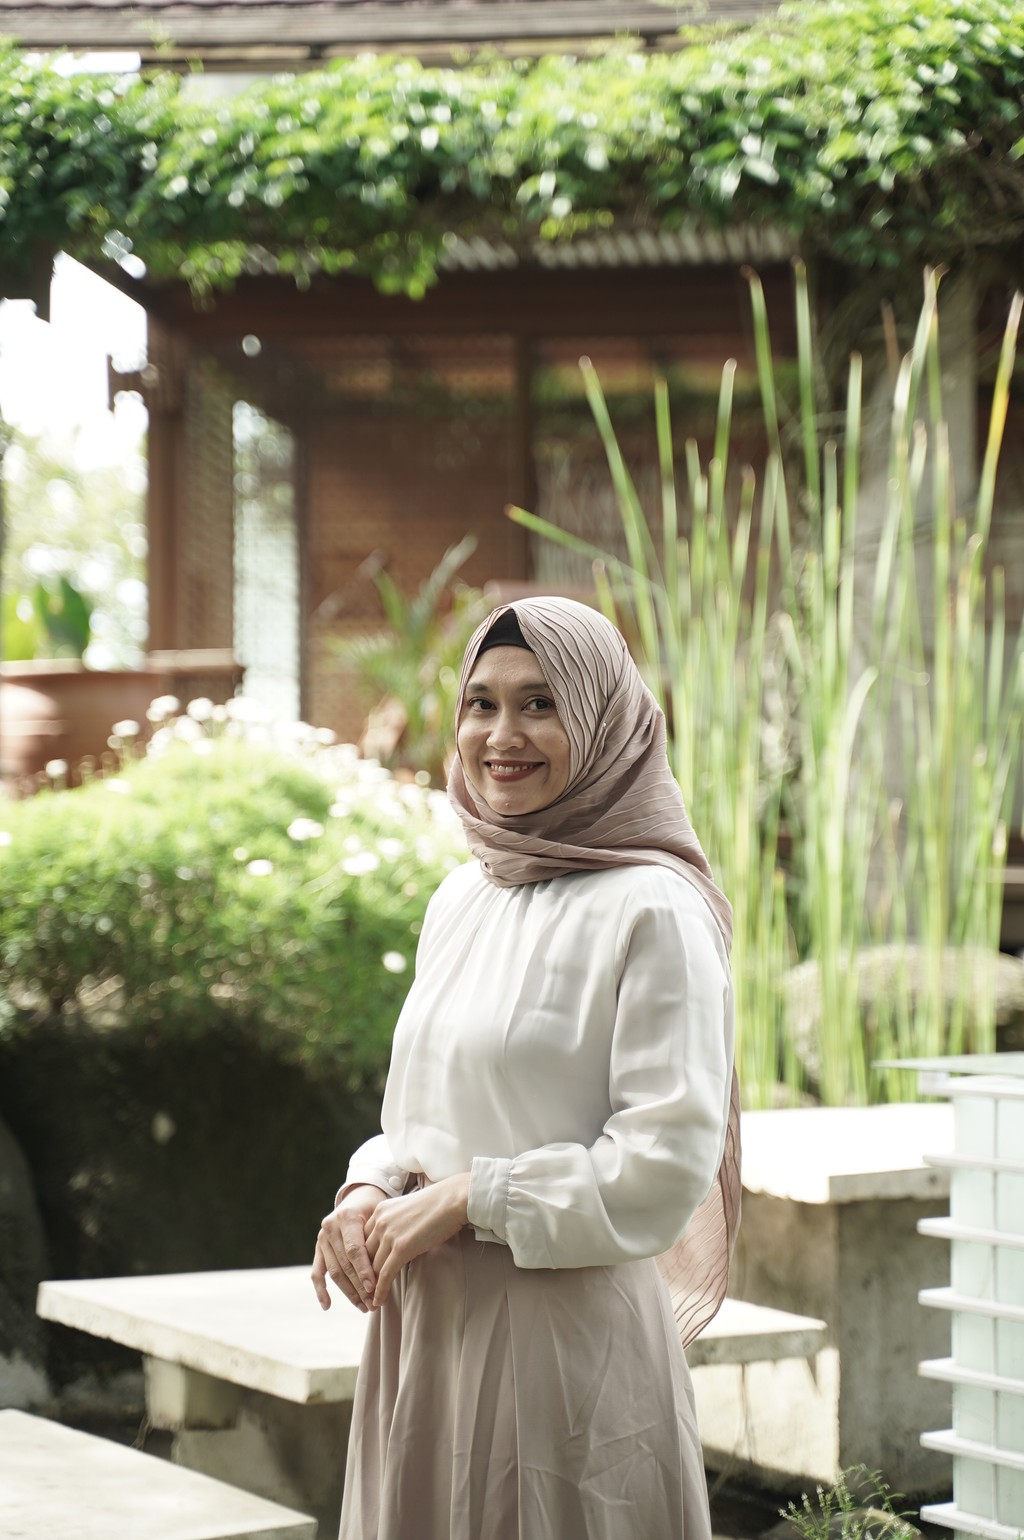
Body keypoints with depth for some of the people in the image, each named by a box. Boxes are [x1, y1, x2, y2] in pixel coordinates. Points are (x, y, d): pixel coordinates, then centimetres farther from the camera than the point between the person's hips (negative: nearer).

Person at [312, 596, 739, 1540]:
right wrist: (371, 1192, -1)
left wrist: (469, 1198, -13)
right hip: (425, 1329, 7)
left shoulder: (651, 910, -12)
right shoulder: (461, 899, 11)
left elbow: (665, 1170, -16)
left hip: (564, 1335, -7)